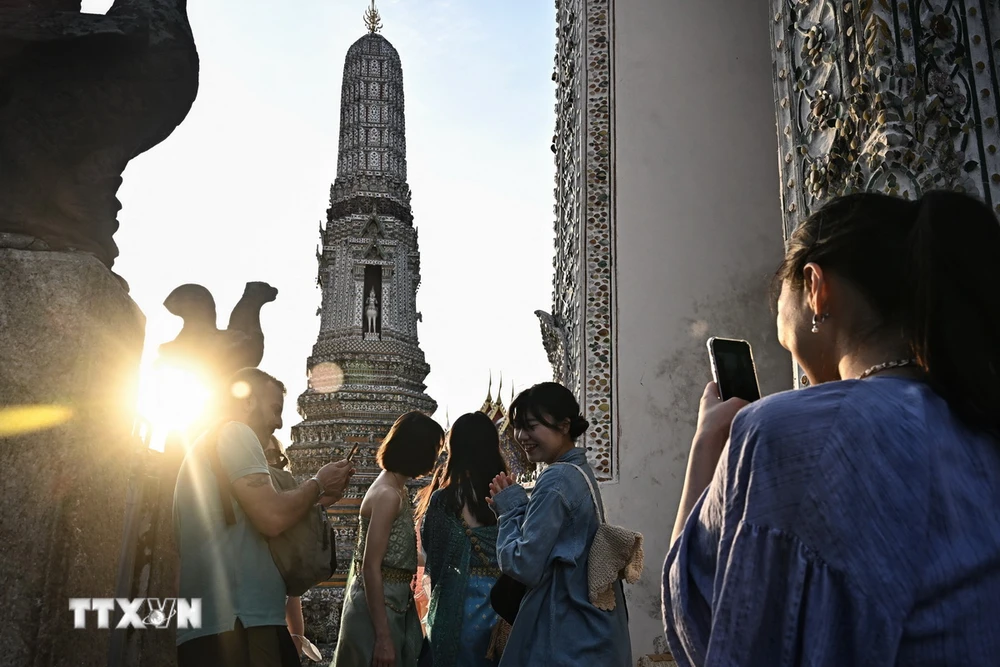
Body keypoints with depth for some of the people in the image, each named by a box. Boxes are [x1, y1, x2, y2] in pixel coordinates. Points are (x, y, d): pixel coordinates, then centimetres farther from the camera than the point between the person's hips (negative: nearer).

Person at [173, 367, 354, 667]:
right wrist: (318, 483, 1)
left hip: (216, 621, 10)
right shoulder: (234, 432, -4)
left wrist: (317, 500, 20)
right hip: (235, 622, -10)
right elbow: (273, 518, -17)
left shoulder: (208, 444, 27)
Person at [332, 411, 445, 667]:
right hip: (378, 608, -9)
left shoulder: (395, 489, 10)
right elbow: (371, 567, -22)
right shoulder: (388, 494, -18)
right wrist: (383, 637, -22)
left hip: (396, 607, 9)